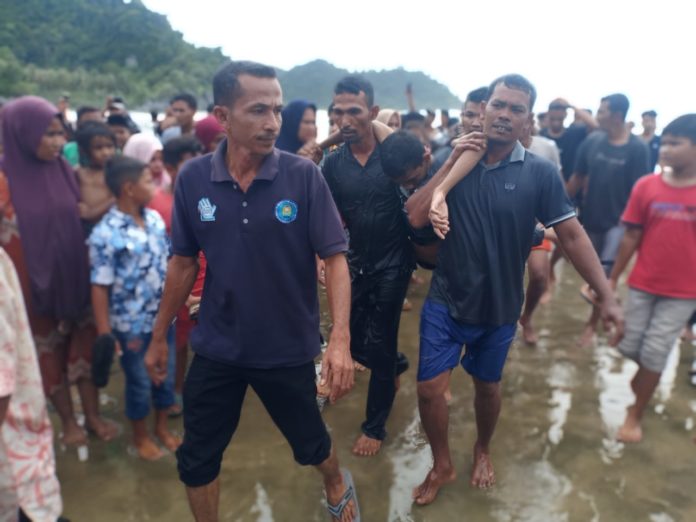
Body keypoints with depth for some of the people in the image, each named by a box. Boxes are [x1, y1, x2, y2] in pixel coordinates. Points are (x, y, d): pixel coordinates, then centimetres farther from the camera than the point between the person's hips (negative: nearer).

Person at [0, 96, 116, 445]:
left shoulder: (63, 171, 1)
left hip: (74, 275, 4)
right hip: (35, 282, -4)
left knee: (84, 341, 11)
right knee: (48, 350, 12)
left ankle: (92, 414, 28)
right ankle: (67, 420, 29)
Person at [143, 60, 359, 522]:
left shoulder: (304, 176, -15)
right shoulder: (192, 178, -7)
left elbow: (335, 258, -13)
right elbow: (184, 262, 3)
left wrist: (341, 340, -25)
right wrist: (159, 336, 9)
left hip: (288, 347, -1)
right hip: (216, 348, 2)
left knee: (310, 444, 20)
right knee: (196, 461, 14)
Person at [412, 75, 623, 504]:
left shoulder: (540, 173, -10)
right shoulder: (453, 161, -6)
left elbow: (572, 235, -8)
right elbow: (415, 218, -14)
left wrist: (607, 296, -12)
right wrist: (456, 165, -24)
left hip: (499, 307, 0)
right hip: (446, 300, 1)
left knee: (488, 386, 19)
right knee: (430, 389, 2)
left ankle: (483, 451, 49)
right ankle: (442, 465, 29)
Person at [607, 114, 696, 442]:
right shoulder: (646, 186, -6)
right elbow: (631, 237, 0)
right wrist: (612, 279, 2)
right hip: (642, 284, 2)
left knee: (654, 353, 3)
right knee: (631, 347, 9)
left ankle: (634, 416, 21)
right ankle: (646, 378, 44)